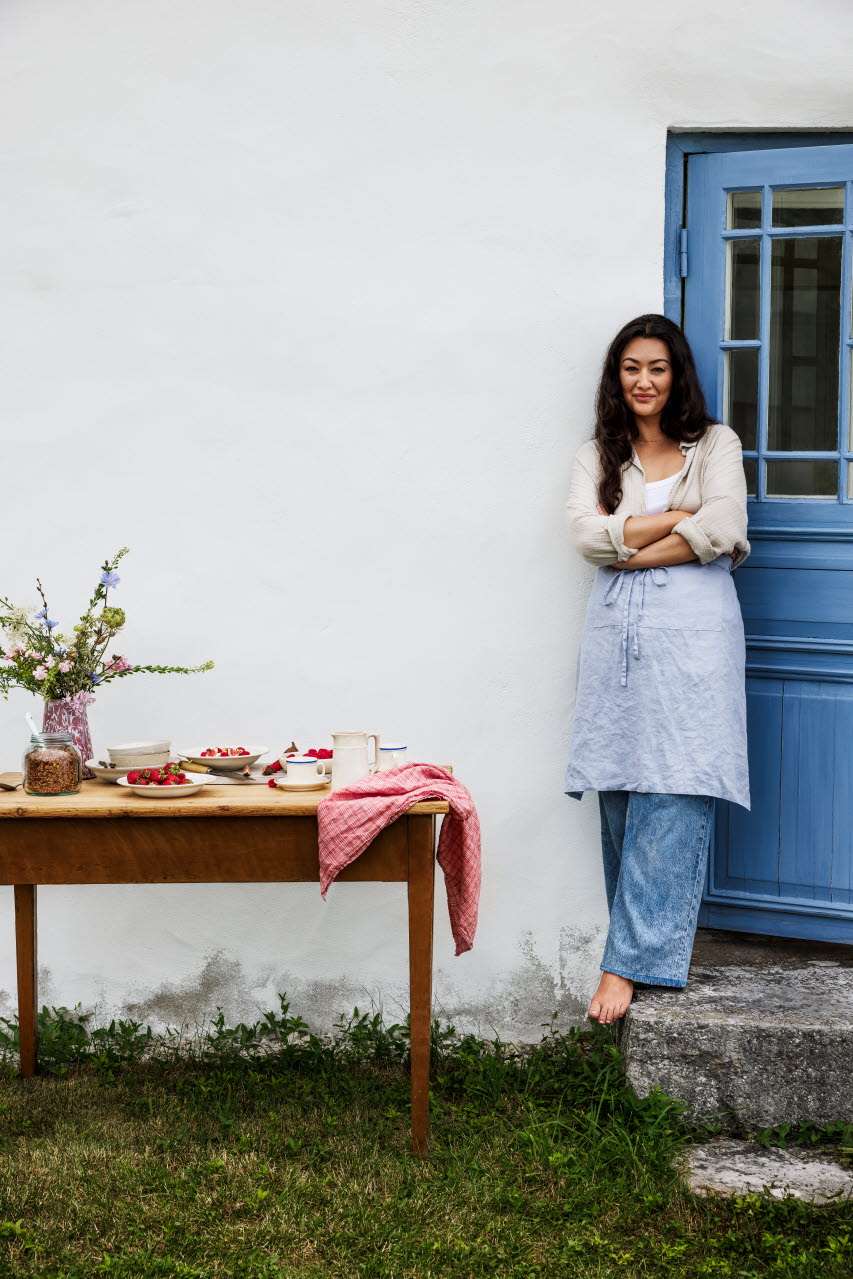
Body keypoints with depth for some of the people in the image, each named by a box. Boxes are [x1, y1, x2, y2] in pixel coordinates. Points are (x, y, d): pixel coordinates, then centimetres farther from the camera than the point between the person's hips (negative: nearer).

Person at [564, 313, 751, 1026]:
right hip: (618, 626, 3)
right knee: (621, 797, -2)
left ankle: (630, 963, -11)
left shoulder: (715, 444, 11)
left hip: (693, 626, -3)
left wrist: (629, 547, -2)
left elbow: (723, 532, -6)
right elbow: (586, 534, -1)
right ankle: (656, 945, 6)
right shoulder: (599, 455, 18)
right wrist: (681, 518, -4)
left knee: (673, 797, -11)